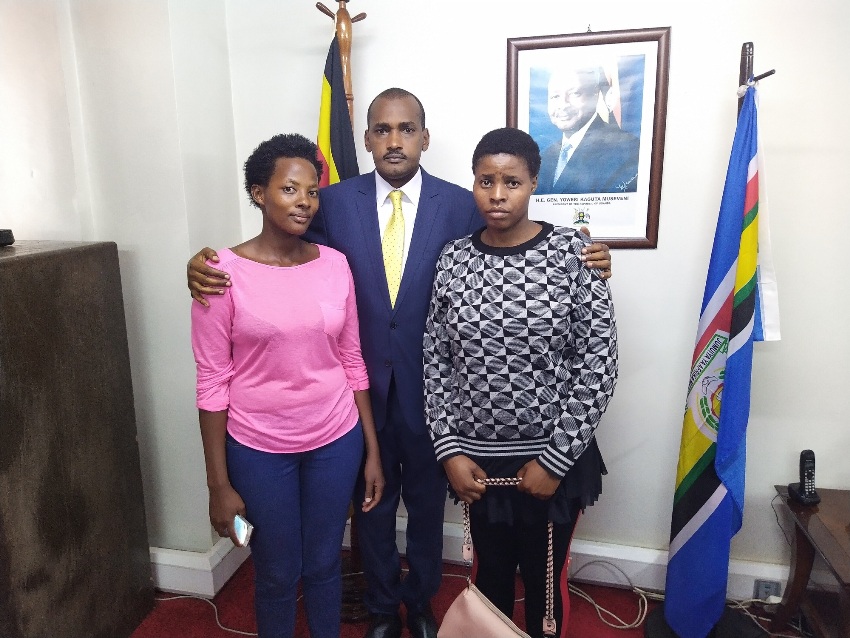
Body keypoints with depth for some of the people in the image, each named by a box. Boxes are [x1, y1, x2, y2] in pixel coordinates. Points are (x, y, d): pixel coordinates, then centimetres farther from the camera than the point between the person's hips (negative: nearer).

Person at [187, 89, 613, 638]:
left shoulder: (461, 206, -7)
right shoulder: (335, 202, -4)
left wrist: (582, 260, -19)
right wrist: (208, 263, -18)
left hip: (429, 386, 0)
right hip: (362, 383, 1)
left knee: (428, 500, 19)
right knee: (372, 500, 19)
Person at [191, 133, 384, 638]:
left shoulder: (335, 264, -3)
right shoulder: (224, 271, -12)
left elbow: (354, 363, 3)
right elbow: (213, 382, -9)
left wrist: (373, 451, 5)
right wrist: (219, 484, -6)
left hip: (336, 441, 3)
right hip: (259, 449, -2)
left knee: (325, 564, 20)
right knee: (278, 574, 17)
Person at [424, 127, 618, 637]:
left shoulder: (572, 252, -11)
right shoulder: (453, 261, -3)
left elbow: (599, 363, -11)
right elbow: (436, 361, 1)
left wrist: (555, 459, -12)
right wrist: (450, 450, -5)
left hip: (553, 457, -2)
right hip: (478, 459, 2)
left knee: (544, 581, 18)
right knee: (491, 574, 22)